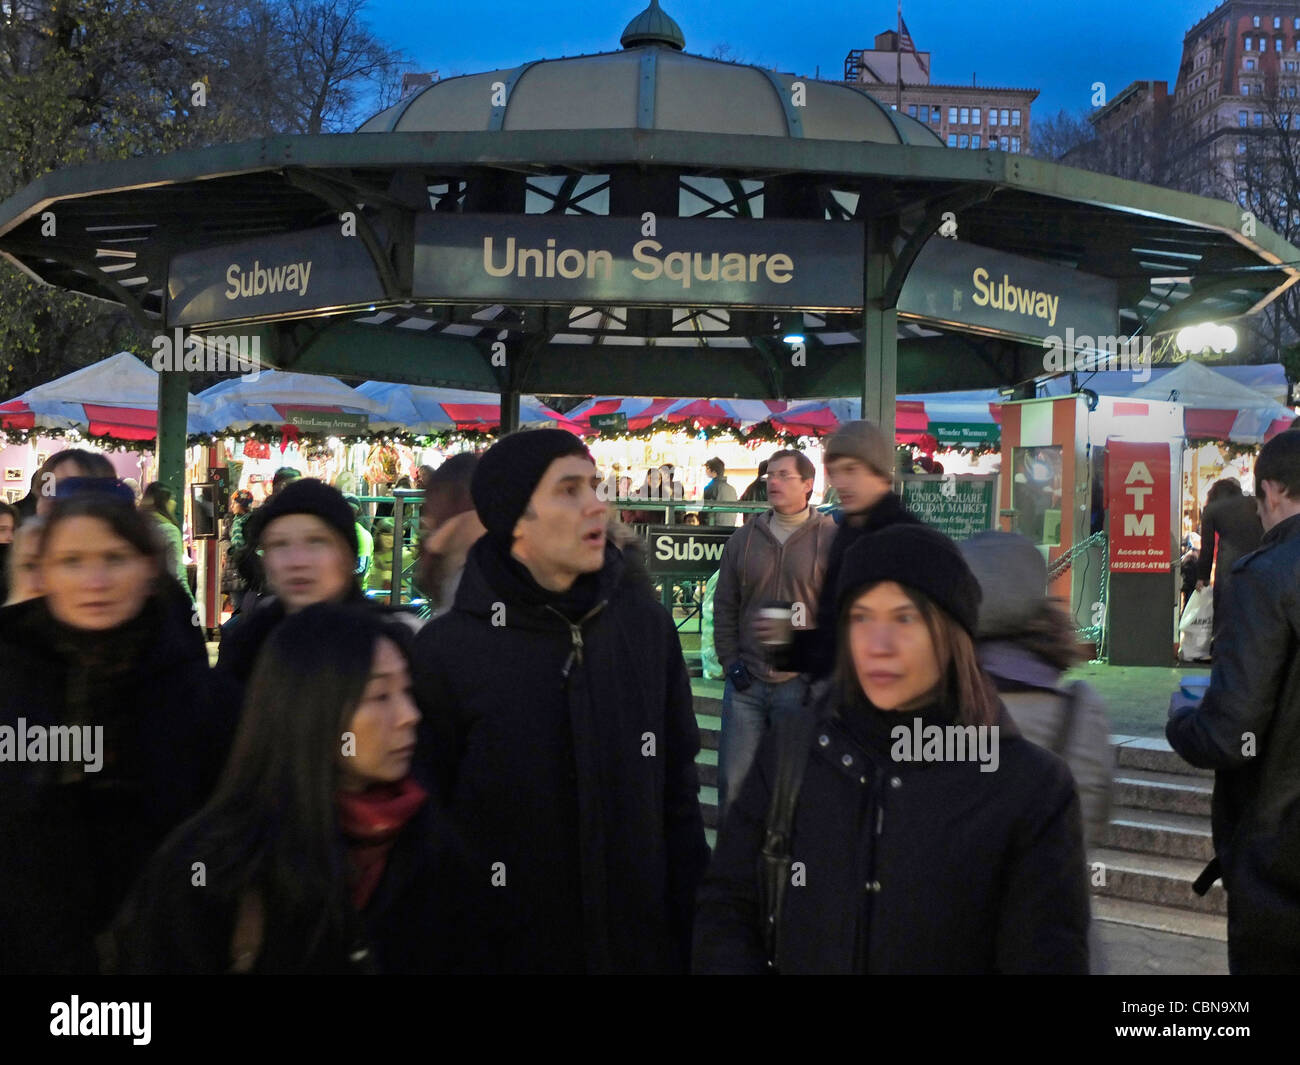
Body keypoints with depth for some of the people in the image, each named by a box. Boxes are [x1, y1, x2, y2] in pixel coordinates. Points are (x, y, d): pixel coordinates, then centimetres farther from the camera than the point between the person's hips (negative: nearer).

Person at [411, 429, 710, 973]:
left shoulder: (648, 626, -2)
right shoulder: (444, 651, -12)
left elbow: (678, 798, 4)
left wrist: (693, 937, 3)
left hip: (643, 946, 3)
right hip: (503, 951, -3)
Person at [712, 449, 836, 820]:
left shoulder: (830, 539, -2)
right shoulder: (744, 539, 9)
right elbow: (724, 608, 12)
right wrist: (730, 663, 2)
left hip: (801, 686, -3)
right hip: (746, 683, 3)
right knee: (733, 782, 5)